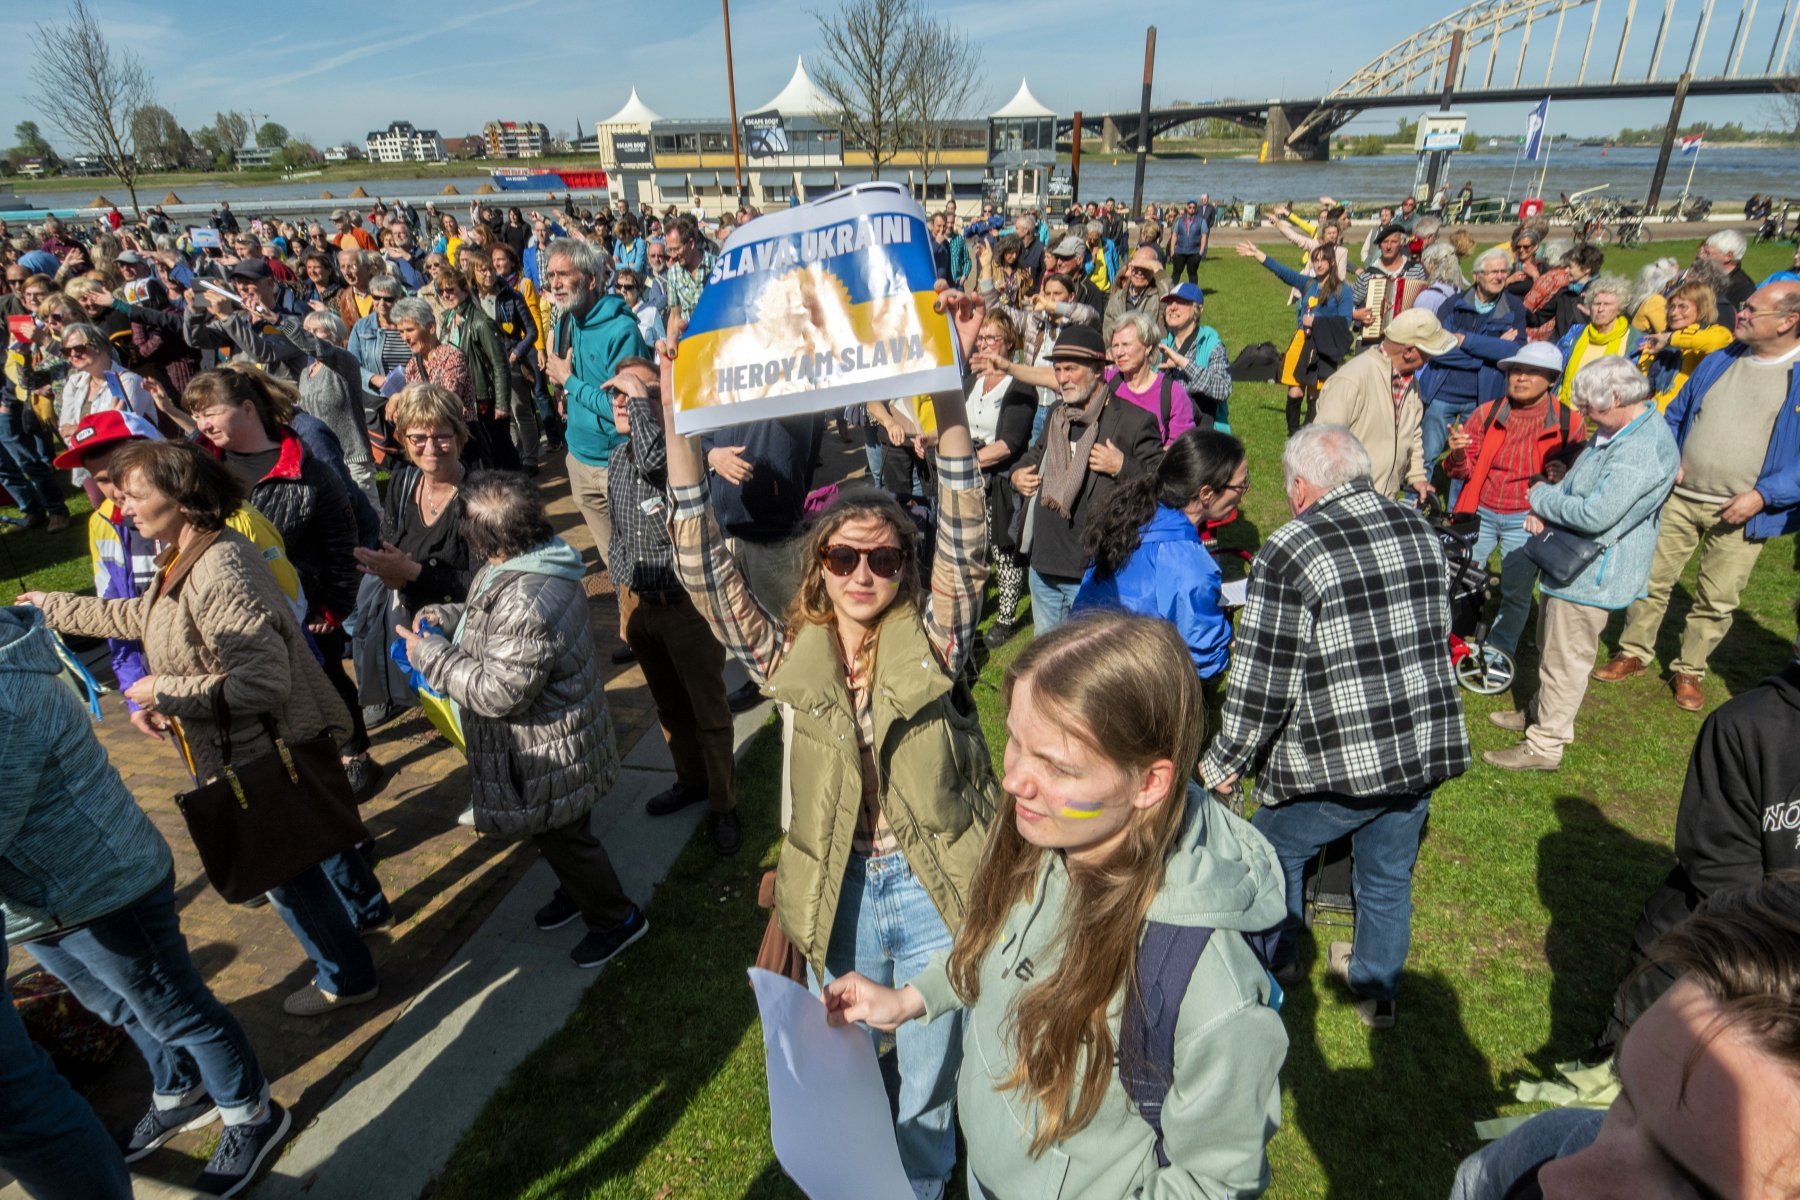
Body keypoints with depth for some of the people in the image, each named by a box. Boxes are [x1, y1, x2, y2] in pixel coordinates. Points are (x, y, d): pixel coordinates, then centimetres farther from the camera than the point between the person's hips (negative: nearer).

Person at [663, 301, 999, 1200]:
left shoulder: (932, 643, -10)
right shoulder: (788, 655, -8)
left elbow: (964, 541, -23)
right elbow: (703, 567, -18)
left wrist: (947, 394, -35)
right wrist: (678, 420, -29)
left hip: (933, 887, -1)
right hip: (837, 891, 2)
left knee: (928, 1081, 19)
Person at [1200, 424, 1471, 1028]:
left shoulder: (1289, 551, -18)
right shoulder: (1418, 529, 4)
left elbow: (1263, 680, -18)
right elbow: (1435, 637, 16)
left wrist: (1225, 762, -5)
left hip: (1337, 763, -6)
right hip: (1427, 750, 6)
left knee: (1276, 851, 20)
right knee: (1389, 874, 23)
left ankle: (1274, 961, 40)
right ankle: (1377, 989, 42)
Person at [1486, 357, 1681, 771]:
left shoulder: (1644, 449, -27)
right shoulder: (1619, 430, 5)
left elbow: (1596, 514, -32)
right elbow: (1578, 482, 15)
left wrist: (1541, 497, -16)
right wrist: (1544, 511, -4)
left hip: (1591, 573, -10)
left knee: (1565, 660, 1)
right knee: (1552, 648, 25)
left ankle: (1544, 745, 12)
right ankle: (1541, 712, 42)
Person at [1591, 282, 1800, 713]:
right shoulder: (1717, 361, 7)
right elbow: (1675, 414, 15)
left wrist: (1763, 494, -18)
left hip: (1742, 513, -3)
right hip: (1680, 497, 3)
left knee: (1717, 599, 8)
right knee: (1652, 578, 9)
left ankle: (1689, 671, 25)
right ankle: (1634, 652, 25)